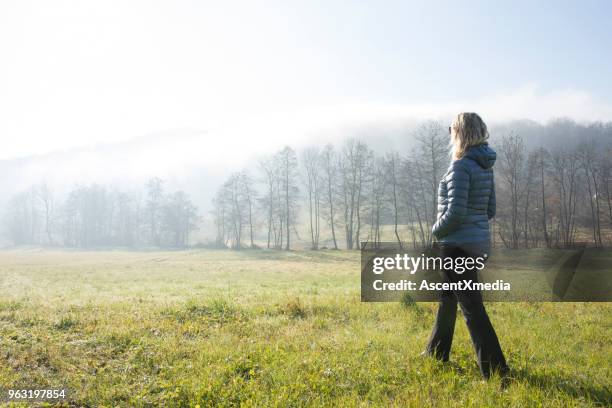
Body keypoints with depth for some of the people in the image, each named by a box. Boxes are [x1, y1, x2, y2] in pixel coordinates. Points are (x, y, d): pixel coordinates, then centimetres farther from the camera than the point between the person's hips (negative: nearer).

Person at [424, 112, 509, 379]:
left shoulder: (461, 166, -18)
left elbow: (455, 212, -22)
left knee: (472, 307, -3)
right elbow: (490, 210, 13)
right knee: (447, 298, 22)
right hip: (479, 242, 10)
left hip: (458, 245, -10)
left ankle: (495, 368, 2)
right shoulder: (485, 166, 8)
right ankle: (436, 352, 37)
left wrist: (436, 230, -5)